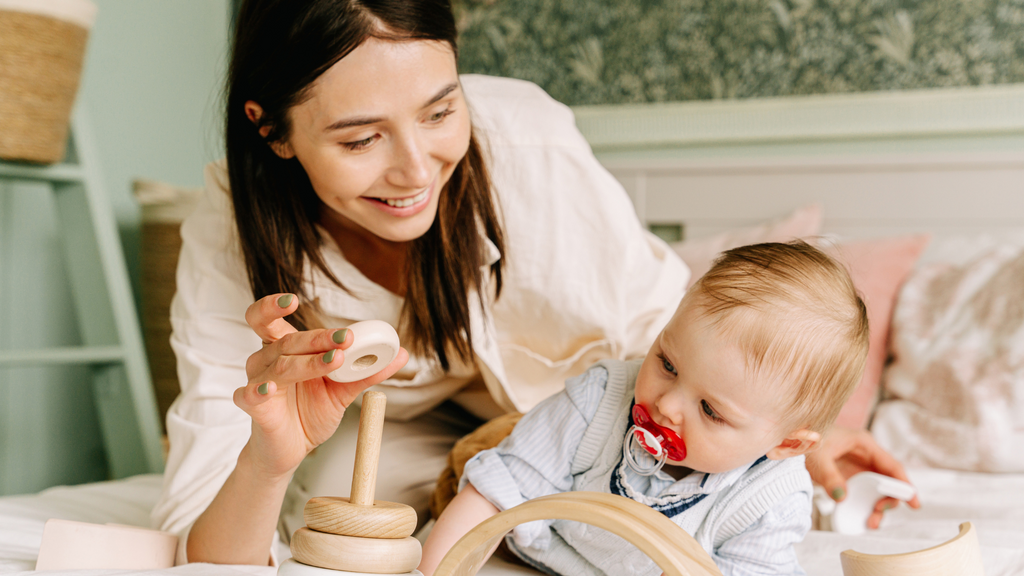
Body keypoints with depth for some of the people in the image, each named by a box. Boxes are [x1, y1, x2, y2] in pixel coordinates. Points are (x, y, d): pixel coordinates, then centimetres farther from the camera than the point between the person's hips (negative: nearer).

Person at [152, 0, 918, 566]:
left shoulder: (525, 144, -36)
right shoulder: (231, 240, -32)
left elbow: (656, 315, -17)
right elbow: (209, 558, -34)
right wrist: (269, 461, -54)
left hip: (557, 399, 1)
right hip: (391, 431, -1)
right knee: (335, 489, -32)